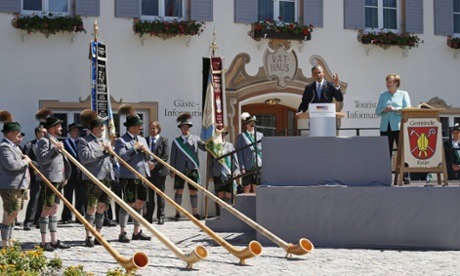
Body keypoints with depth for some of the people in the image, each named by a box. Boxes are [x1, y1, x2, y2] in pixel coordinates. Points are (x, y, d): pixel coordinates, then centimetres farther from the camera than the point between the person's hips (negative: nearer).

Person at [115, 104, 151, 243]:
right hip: (129, 177, -7)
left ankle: (137, 231, 20)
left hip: (143, 176, 7)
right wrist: (134, 148, -19)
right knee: (128, 203, -5)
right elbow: (121, 157, -18)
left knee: (140, 203, 10)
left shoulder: (142, 139, 17)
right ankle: (122, 233, 2)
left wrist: (146, 151, -3)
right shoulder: (121, 141, -5)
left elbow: (149, 158, 18)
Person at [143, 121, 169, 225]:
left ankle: (161, 216, 9)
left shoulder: (164, 140, 2)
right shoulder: (145, 140, 9)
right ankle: (148, 217, 9)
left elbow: (166, 156, -6)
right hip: (147, 170, 2)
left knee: (160, 194, 4)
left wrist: (155, 164, -15)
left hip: (159, 170, -2)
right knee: (149, 195, 5)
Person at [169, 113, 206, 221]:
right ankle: (177, 213, 5)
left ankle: (195, 212, 9)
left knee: (193, 191, 2)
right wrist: (172, 171, 2)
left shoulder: (195, 138, 13)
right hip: (180, 169, 0)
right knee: (179, 190, -1)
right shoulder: (176, 141, 12)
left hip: (192, 168, 0)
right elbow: (173, 157, 8)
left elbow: (204, 147, 1)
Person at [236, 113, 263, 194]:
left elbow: (263, 150, 14)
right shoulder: (241, 136, 7)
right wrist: (242, 168, -7)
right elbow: (239, 153, 2)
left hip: (258, 166, 2)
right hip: (247, 167, -2)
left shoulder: (260, 135, 14)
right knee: (247, 189, -2)